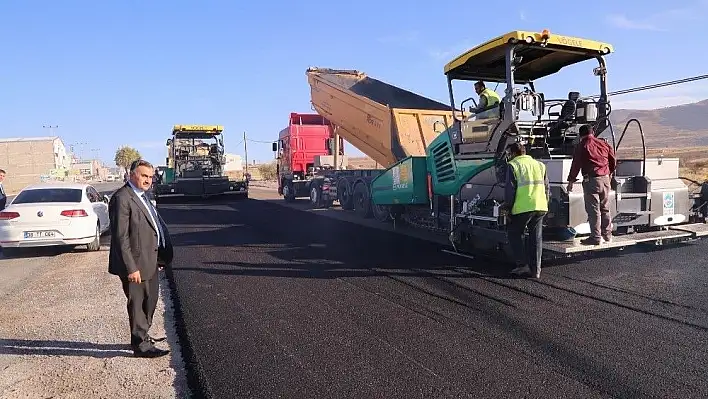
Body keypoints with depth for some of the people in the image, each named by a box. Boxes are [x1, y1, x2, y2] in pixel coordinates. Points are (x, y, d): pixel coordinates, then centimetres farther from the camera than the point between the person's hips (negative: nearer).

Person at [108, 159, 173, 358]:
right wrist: (131, 268, -24)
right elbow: (121, 237, -22)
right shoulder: (122, 198, -18)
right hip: (136, 263, -10)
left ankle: (142, 336, 39)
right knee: (137, 303, 3)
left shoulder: (141, 196, 13)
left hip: (149, 261, 10)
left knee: (150, 299, 21)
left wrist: (159, 256, 18)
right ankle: (140, 345, 17)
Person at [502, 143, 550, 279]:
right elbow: (547, 187, 18)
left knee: (514, 234, 11)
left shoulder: (513, 165, -1)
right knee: (536, 237, 11)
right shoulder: (539, 165, 17)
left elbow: (510, 189, -6)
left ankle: (523, 264, 4)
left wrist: (507, 207, 2)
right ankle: (536, 269, 12)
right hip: (540, 206, 6)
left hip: (522, 208, -5)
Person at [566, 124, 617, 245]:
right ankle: (607, 235, 23)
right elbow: (613, 162, 17)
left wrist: (571, 181, 0)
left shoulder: (581, 146, -5)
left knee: (593, 210, -2)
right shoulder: (604, 144, 10)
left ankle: (596, 237, -1)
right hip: (605, 179, 6)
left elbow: (576, 165, -6)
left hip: (591, 180, -5)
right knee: (605, 209, 15)